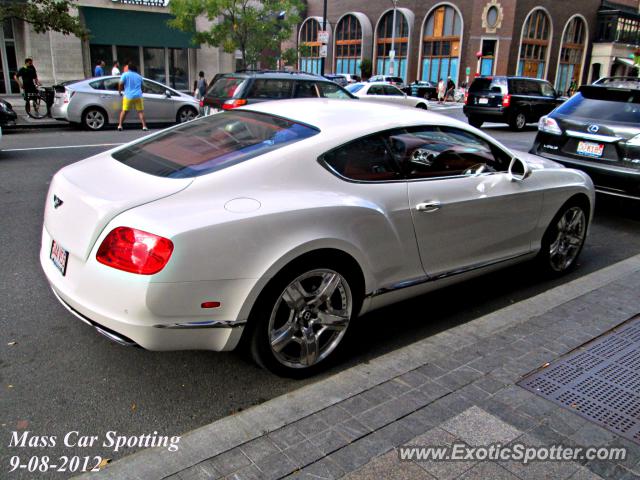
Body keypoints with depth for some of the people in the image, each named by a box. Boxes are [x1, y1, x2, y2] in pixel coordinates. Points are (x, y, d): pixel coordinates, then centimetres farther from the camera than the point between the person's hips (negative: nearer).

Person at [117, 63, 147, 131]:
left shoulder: (125, 74, 3)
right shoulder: (139, 76, 15)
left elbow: (120, 84, -7)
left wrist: (119, 91, 8)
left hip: (128, 96, -2)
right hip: (138, 96, 2)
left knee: (124, 111, 8)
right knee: (140, 111, 4)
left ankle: (120, 125, 5)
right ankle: (144, 126, -6)